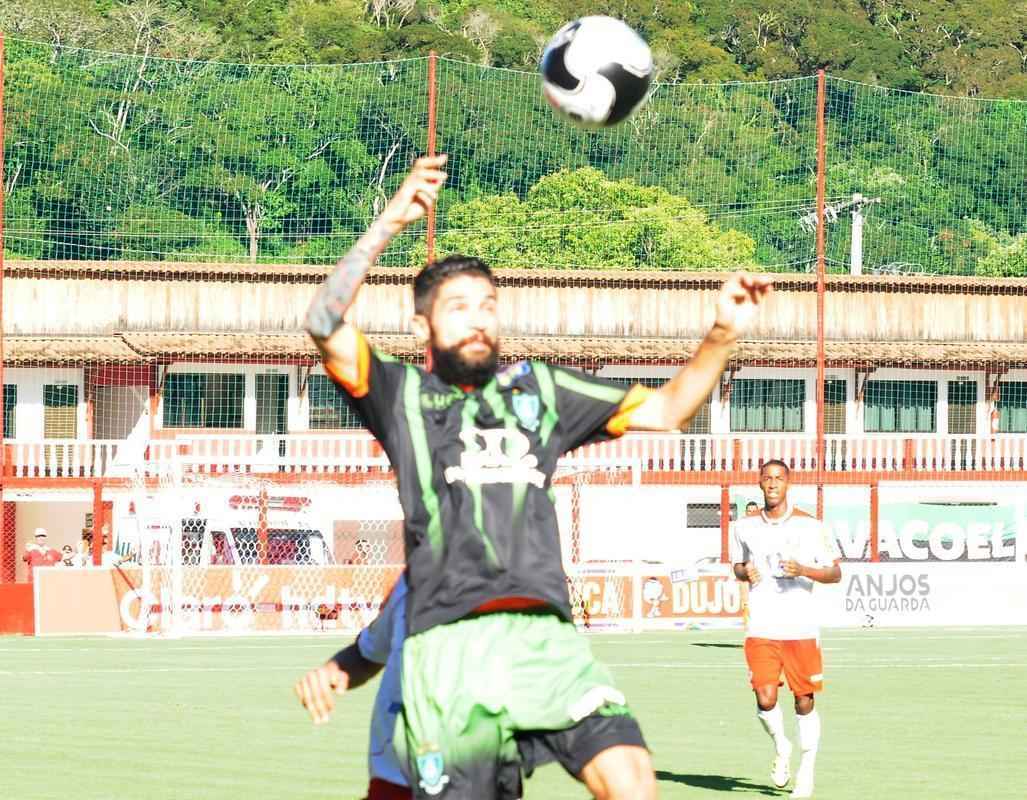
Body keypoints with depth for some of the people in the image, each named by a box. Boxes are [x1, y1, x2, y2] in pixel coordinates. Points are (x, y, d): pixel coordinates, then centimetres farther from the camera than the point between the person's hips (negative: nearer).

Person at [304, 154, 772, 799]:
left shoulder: (539, 389, 22)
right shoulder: (402, 395, 12)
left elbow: (664, 410, 24)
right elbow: (327, 326, -4)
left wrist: (721, 337, 9)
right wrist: (390, 224, -9)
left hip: (547, 637, 3)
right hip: (449, 645, -3)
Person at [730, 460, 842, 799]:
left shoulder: (811, 526, -2)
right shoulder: (745, 526, 6)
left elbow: (835, 573, 1)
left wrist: (804, 570, -17)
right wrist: (745, 573, -2)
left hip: (801, 628, -1)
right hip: (761, 628, 1)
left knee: (804, 702, 3)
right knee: (765, 700, -11)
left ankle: (806, 772, 20)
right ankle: (781, 748, 19)